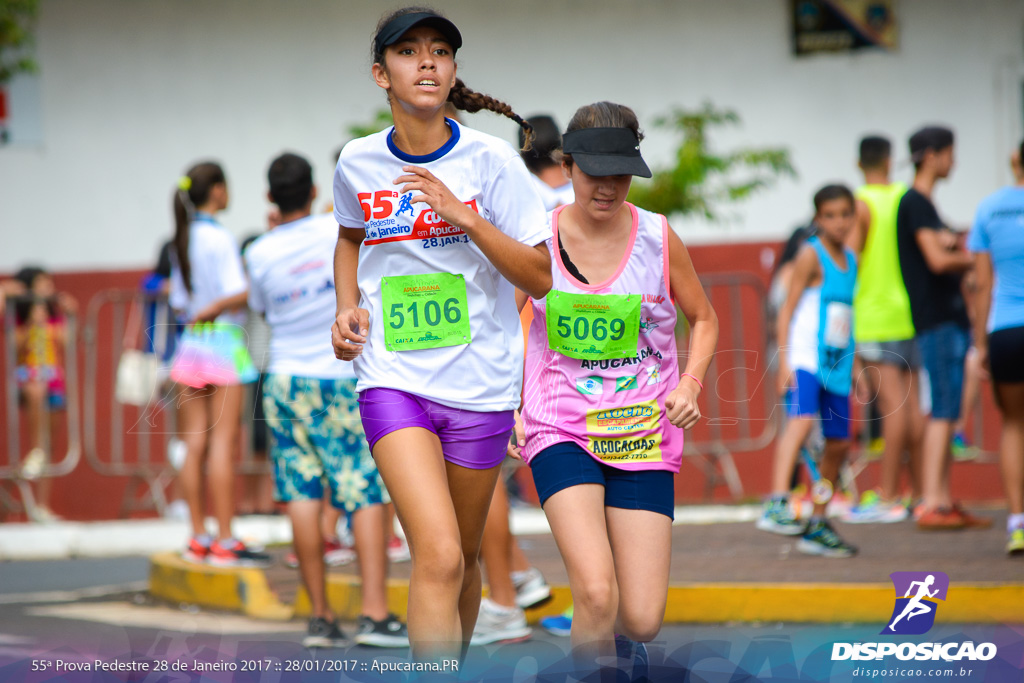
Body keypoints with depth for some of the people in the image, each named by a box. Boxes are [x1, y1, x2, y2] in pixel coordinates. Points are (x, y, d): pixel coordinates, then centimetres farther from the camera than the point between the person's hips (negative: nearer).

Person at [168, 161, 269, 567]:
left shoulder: (182, 240, 11)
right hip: (224, 341, -7)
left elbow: (178, 303, 14)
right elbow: (239, 294, -17)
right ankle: (225, 542, -7)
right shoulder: (220, 238, -10)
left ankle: (198, 538, 8)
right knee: (222, 442, -7)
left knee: (195, 444, 6)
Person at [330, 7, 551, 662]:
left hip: (481, 384, 1)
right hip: (393, 380, 0)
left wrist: (464, 215, -21)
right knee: (438, 557, -19)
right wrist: (348, 307, 5)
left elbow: (540, 278, -9)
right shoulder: (358, 162, 1)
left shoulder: (491, 159, -7)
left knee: (463, 558, 14)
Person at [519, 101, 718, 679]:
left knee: (642, 620, -3)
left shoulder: (658, 238, -3)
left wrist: (689, 383, -6)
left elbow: (704, 319, 12)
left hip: (644, 436, 1)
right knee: (596, 592, -24)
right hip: (561, 431, -1)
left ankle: (622, 636, 34)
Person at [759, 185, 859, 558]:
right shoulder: (811, 255, -5)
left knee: (839, 443, 11)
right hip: (805, 359, -8)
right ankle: (777, 506, -44)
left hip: (836, 364, 8)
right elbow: (787, 309, -8)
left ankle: (817, 525, 24)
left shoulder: (850, 261, 16)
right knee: (802, 419, -30)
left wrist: (855, 365, 24)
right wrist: (784, 362, -17)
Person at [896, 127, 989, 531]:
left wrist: (956, 253, 3)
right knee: (942, 411, -12)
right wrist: (972, 258, -3)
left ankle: (944, 502, 11)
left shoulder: (924, 205, 20)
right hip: (936, 319, -10)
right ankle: (930, 505, -15)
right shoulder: (914, 203, -11)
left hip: (949, 318, 10)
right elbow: (937, 260, -19)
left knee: (946, 413, 9)